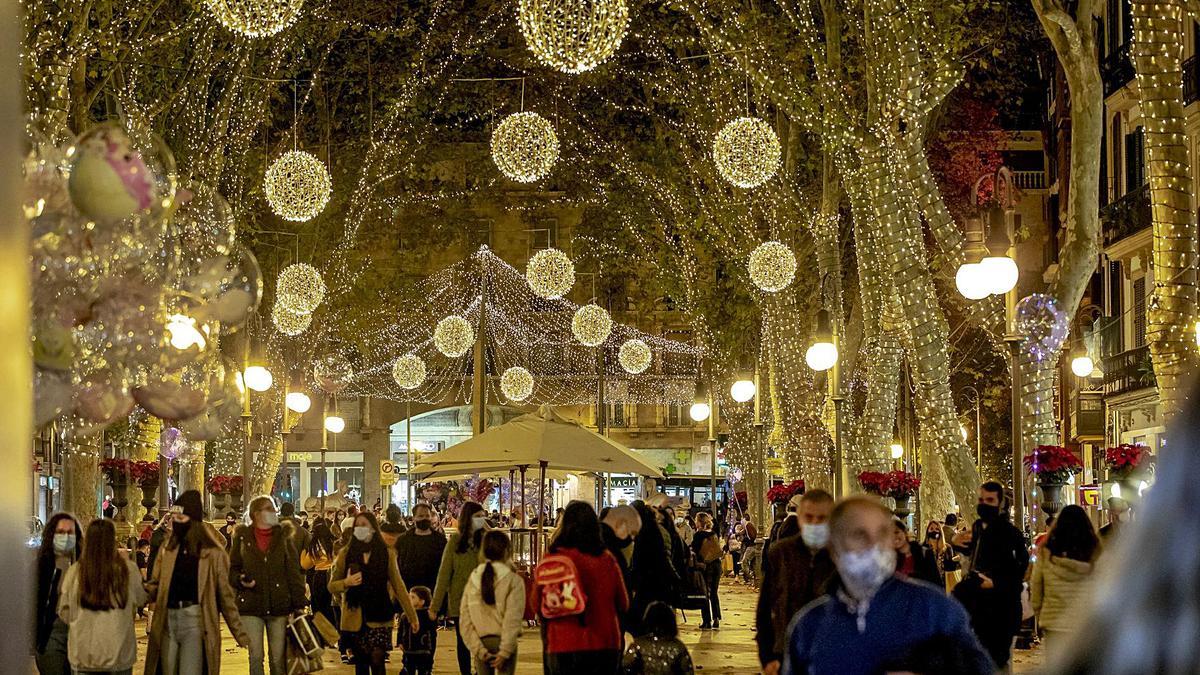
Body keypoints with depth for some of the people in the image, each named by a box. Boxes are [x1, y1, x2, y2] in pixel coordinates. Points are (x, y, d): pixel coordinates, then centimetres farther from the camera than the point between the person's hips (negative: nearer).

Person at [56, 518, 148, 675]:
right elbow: (140, 600, 8)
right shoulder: (128, 570, -10)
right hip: (118, 656, -1)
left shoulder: (74, 572, -8)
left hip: (82, 656, 1)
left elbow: (65, 614, 1)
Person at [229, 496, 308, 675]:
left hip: (279, 605, 1)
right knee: (255, 656, 0)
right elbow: (232, 568, 9)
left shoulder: (284, 536, 6)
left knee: (279, 658, 3)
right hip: (251, 605, -1)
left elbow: (294, 572, 3)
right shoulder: (243, 537, 4)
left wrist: (299, 603, -3)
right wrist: (240, 580, -13)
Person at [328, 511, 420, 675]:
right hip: (356, 618, 1)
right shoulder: (345, 554, 5)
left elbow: (397, 585, 7)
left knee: (377, 661, -13)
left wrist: (411, 614, 4)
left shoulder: (387, 553, 5)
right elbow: (332, 586, 7)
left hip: (379, 618, -1)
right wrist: (346, 583, -15)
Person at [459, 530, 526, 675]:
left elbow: (465, 620, -1)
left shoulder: (473, 579, 4)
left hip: (481, 641, 4)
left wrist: (478, 650, -3)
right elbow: (513, 619, -16)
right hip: (502, 641, -4)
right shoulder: (513, 580, -8)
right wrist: (505, 651, -13)